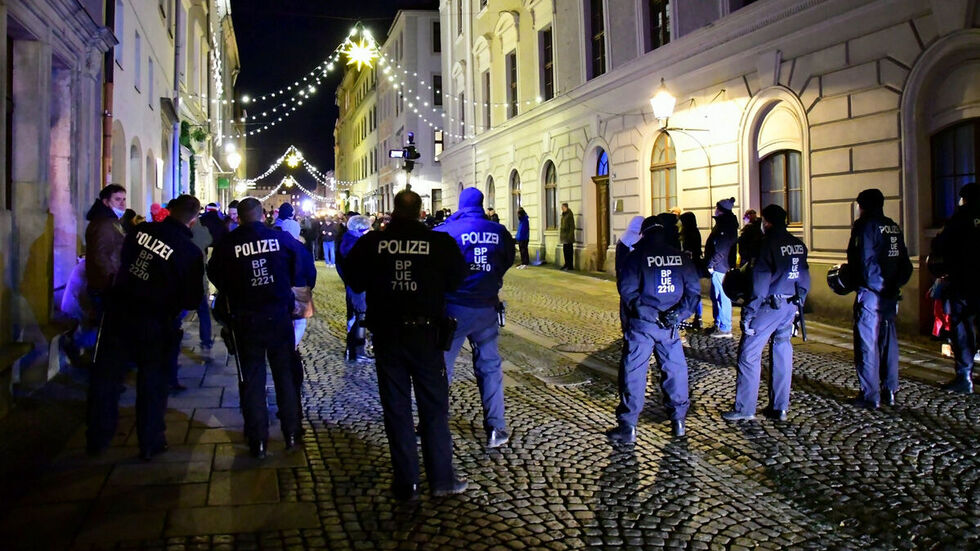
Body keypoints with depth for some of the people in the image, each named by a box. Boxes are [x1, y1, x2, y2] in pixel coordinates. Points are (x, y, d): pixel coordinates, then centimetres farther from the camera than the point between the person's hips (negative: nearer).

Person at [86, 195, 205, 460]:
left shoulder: (142, 229, -5)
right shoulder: (190, 252, -15)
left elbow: (124, 257, 12)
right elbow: (193, 299, -10)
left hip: (118, 311, 3)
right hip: (153, 322, -3)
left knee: (106, 375, 14)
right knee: (152, 382, 11)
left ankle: (97, 438, 25)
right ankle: (150, 443, 18)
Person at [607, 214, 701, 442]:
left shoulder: (637, 256, -5)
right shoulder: (681, 257, 5)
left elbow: (627, 290, -12)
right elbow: (694, 290, 4)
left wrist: (646, 312, -8)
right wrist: (678, 313, -2)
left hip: (641, 323, -3)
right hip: (669, 325, 3)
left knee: (633, 372, 2)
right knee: (675, 369, 17)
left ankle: (628, 427, 2)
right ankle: (678, 421, 24)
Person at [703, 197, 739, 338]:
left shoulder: (725, 226, -16)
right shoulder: (723, 223, 17)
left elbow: (721, 249, -22)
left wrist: (711, 264, -18)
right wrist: (710, 263, 18)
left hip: (720, 267, -11)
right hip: (718, 267, 11)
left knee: (723, 297, -6)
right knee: (716, 297, 17)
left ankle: (725, 329, -2)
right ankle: (718, 325, 26)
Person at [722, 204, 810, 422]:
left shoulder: (768, 244, -13)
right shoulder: (799, 245, 9)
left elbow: (760, 282, -17)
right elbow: (804, 279, 13)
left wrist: (748, 311, -14)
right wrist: (797, 303, 20)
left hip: (769, 306, -7)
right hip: (790, 306, 7)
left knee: (749, 353, -1)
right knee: (782, 353, 13)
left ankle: (744, 409, 1)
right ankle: (780, 408, 17)